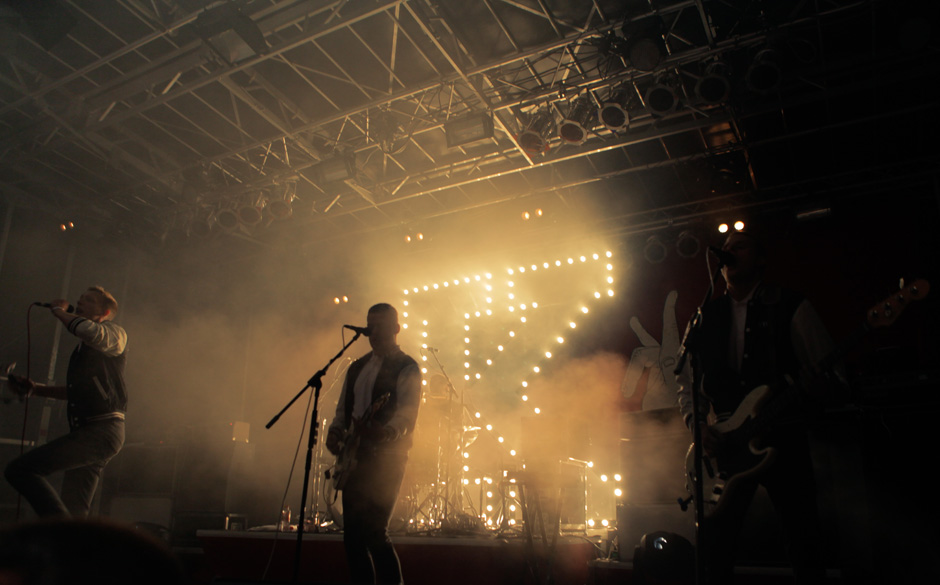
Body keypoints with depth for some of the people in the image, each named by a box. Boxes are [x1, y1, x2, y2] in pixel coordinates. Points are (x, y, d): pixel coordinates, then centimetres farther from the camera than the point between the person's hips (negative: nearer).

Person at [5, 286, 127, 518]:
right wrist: (35, 388, 22)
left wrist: (59, 311, -6)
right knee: (74, 511, 7)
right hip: (87, 432, 9)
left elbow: (90, 331, -24)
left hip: (101, 431, -9)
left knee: (19, 469, -17)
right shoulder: (83, 347, 27)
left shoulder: (114, 333, 0)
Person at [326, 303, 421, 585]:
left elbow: (407, 414, -18)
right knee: (352, 535, 8)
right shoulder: (357, 367, 18)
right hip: (355, 458, 7)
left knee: (374, 532, -13)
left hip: (386, 458, -7)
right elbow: (343, 408, 21)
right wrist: (335, 431, 1)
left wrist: (384, 432, -38)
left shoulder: (406, 368, -5)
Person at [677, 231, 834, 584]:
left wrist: (791, 398, -18)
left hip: (782, 436, -2)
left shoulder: (790, 307, 4)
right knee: (714, 543, 0)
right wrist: (697, 423, -3)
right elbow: (687, 380, 13)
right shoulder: (705, 317, 13)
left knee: (803, 540, 0)